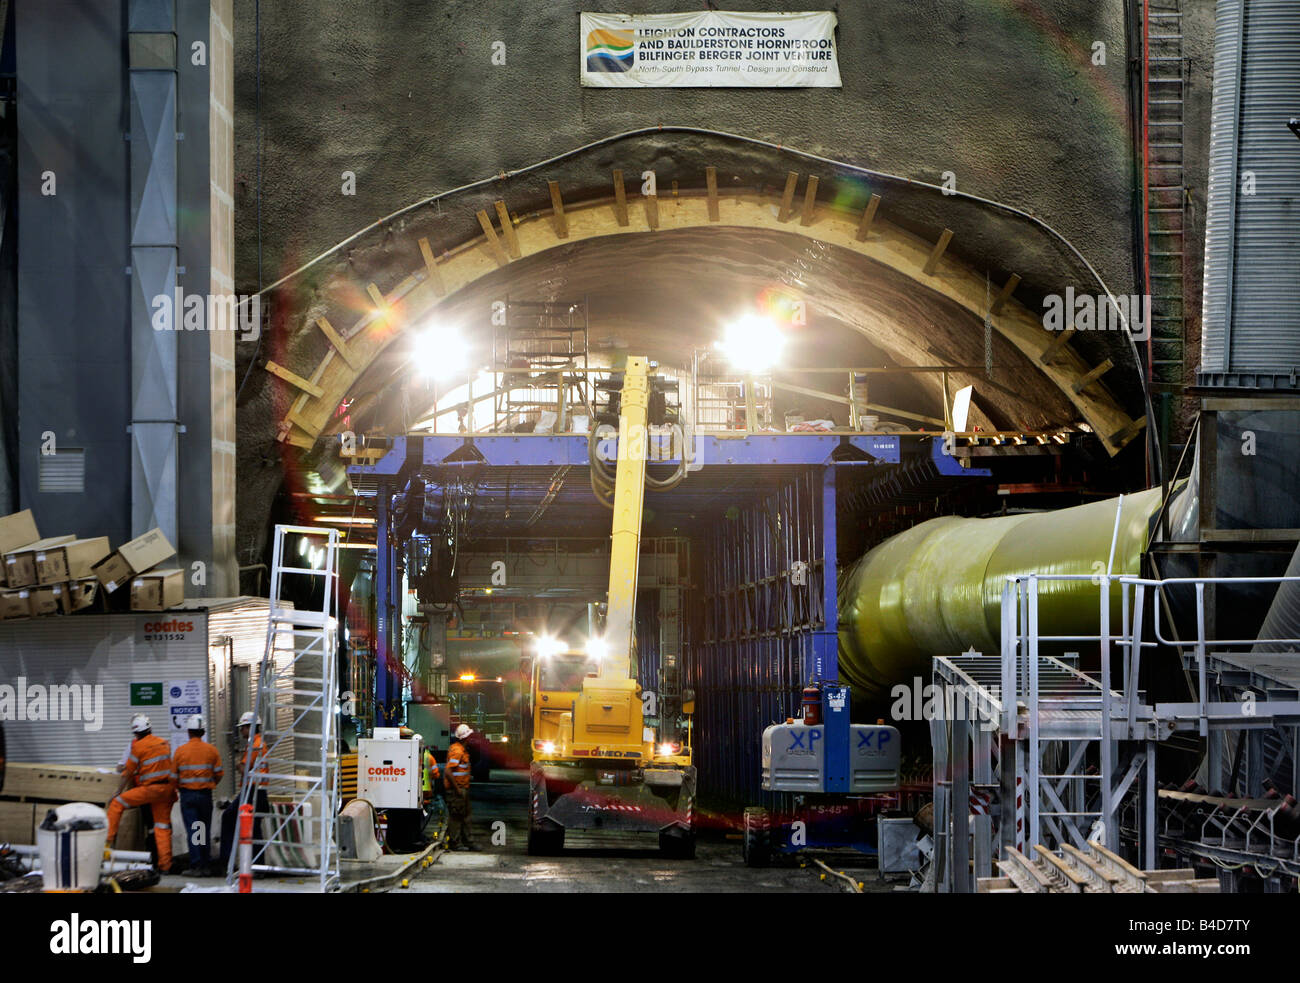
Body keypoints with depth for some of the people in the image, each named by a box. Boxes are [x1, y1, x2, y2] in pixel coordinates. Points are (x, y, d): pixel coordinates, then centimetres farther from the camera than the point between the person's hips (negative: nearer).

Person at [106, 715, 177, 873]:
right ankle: (165, 864, 7)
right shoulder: (164, 744, 10)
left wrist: (118, 792, 6)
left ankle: (109, 838, 1)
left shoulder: (139, 746, -7)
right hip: (167, 789, 6)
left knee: (117, 804, 6)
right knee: (162, 827, 9)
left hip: (151, 789, -6)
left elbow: (129, 772, -2)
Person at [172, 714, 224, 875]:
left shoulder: (180, 751, -4)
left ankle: (196, 866, -8)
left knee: (192, 830, -2)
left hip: (187, 794, -1)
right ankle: (205, 865, 14)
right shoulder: (211, 750, -1)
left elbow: (174, 775, -1)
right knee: (205, 830, 11)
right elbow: (219, 773, 1)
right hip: (205, 794, 1)